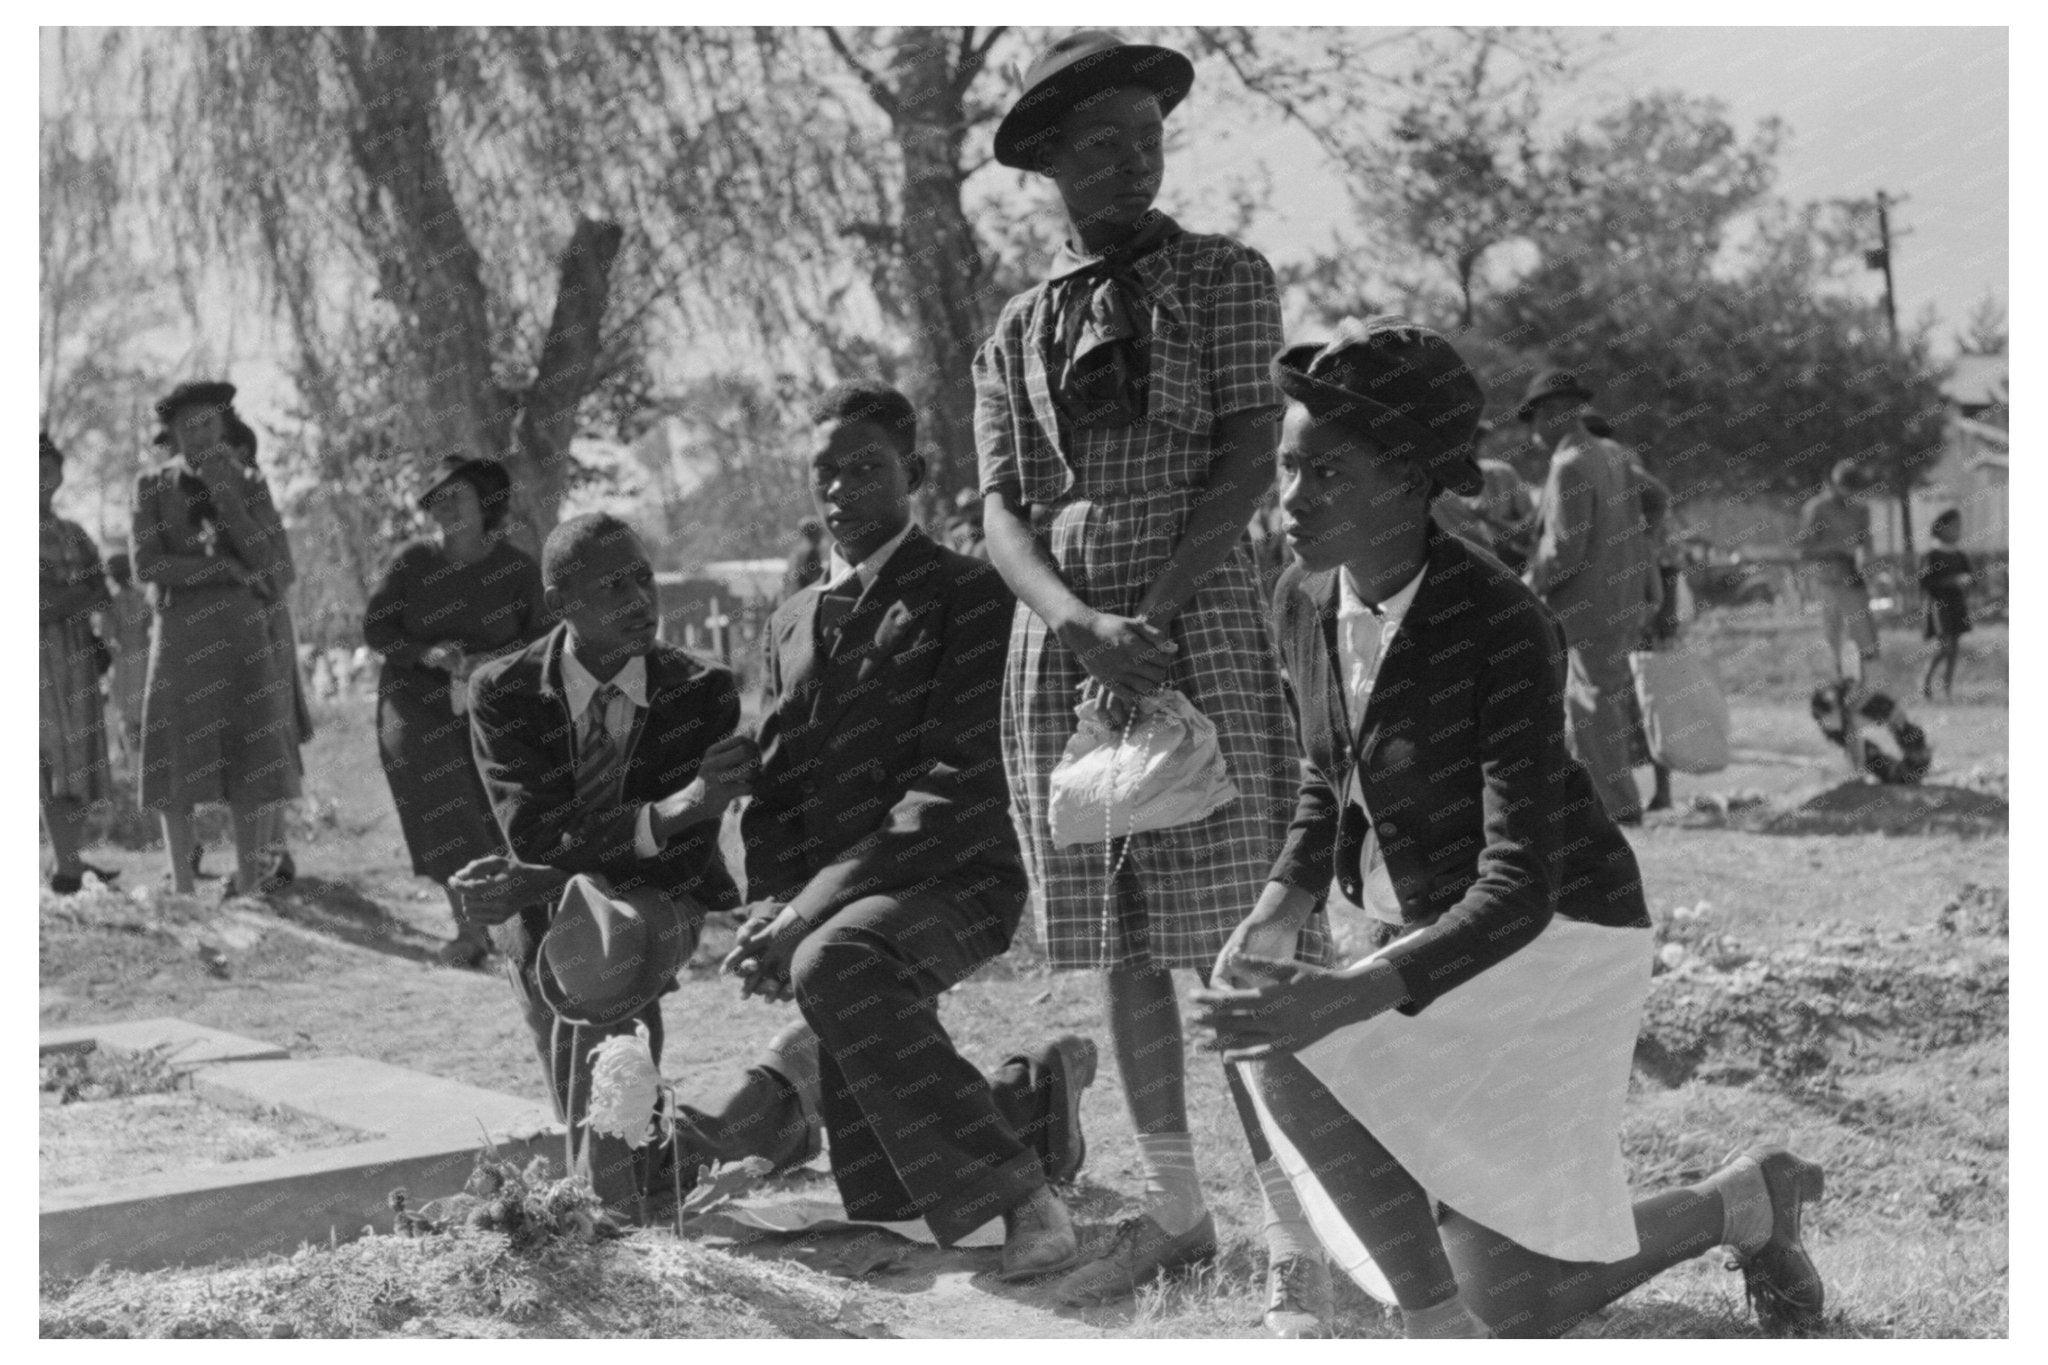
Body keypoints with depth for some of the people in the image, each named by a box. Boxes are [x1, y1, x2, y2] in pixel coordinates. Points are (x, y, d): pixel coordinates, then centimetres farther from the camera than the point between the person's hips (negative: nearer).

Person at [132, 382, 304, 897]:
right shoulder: (152, 487, 5)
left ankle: (248, 885, 1)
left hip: (243, 630, 1)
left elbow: (265, 560, -6)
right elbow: (146, 566, -6)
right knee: (177, 765, -2)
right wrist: (225, 568, -10)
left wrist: (223, 492, -12)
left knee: (251, 764, -3)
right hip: (180, 631, -1)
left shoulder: (248, 485, 8)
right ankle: (182, 889, 4)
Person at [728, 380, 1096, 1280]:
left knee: (834, 963, -40)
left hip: (953, 881, -7)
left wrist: (810, 911, -24)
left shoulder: (968, 596, -7)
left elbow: (958, 784, -17)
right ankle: (1038, 1094, 31)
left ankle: (1018, 1191, -33)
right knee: (875, 1195, 6)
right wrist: (768, 907, -9)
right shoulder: (792, 624, 16)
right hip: (837, 910, 7)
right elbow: (772, 791, 13)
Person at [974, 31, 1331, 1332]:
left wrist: (1153, 614, -15)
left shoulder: (1223, 276, 4)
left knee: (1241, 947, -9)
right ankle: (1175, 1210, 21)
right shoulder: (1021, 329, 13)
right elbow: (1001, 511, 4)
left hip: (1200, 627, -4)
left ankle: (1295, 1241, -5)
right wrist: (1081, 623, -15)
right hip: (1061, 645, 4)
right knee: (1123, 946, 9)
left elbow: (1248, 462, -5)